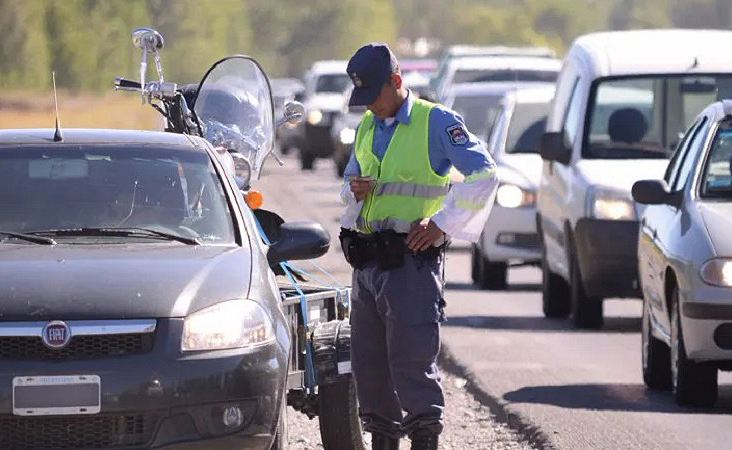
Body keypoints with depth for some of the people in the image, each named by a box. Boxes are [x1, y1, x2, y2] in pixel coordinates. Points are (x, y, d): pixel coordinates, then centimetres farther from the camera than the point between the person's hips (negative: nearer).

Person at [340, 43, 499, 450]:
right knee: (369, 365, 9)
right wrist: (354, 190, 4)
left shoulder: (436, 122, -6)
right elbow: (350, 183, 29)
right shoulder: (367, 128, 17)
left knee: (412, 363, -11)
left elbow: (483, 175, -12)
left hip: (412, 260, -7)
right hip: (367, 261, 7)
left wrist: (443, 224, -12)